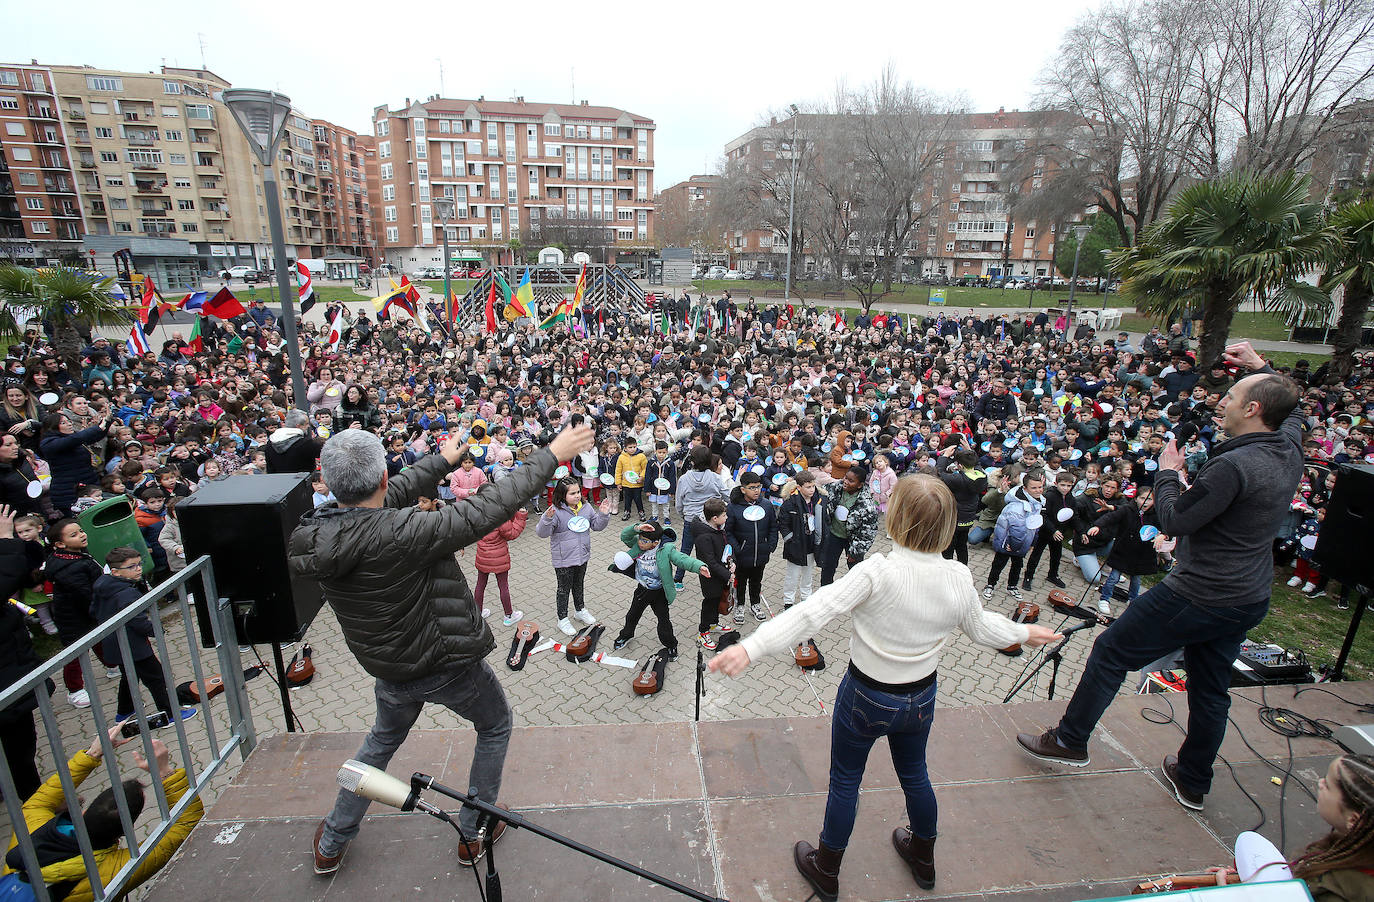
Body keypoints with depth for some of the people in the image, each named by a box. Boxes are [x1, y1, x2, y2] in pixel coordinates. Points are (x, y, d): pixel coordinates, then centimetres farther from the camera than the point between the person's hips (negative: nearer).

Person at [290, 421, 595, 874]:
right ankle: (474, 835, 37)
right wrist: (551, 455, -24)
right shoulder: (398, 532, -35)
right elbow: (486, 510, -32)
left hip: (387, 668, 6)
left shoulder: (313, 530, -14)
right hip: (446, 665, -6)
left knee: (382, 739, 35)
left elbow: (388, 497, 1)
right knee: (495, 727, 24)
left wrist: (443, 460, 14)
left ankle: (330, 844, 50)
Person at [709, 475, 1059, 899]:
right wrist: (1024, 632, 25)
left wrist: (751, 647, -41)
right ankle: (923, 858, 54)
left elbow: (813, 612, -38)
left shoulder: (877, 572, -30)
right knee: (914, 774, 29)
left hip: (866, 697, -5)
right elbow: (982, 629, 4)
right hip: (921, 698, 5)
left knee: (845, 781, 16)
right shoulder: (959, 578, -14)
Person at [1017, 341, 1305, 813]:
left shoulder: (1233, 465, -26)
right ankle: (1192, 781, 38)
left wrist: (1167, 471, -6)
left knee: (1110, 651, 6)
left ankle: (1070, 740, 18)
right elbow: (1290, 408, 24)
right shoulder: (1290, 450, 0)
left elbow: (1173, 521, -20)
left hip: (1197, 596, -9)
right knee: (1210, 690, 21)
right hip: (1249, 600, 9)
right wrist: (1260, 367, 21)